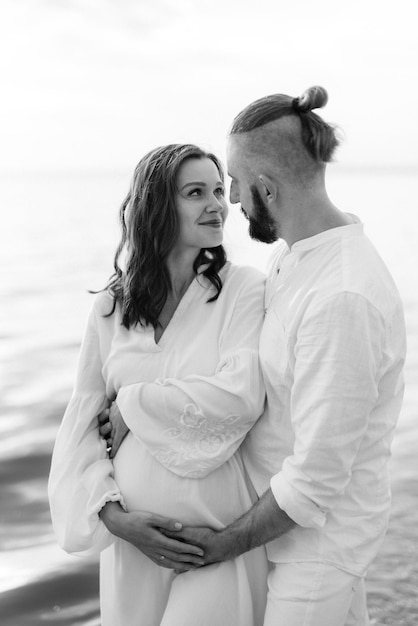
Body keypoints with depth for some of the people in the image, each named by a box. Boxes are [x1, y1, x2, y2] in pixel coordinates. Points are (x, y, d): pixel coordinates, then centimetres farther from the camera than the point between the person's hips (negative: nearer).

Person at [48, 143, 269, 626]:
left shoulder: (244, 290, -7)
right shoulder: (111, 306, 1)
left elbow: (239, 399, -21)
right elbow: (81, 425, 2)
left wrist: (130, 405, -11)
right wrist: (114, 514, -11)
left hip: (220, 533, -3)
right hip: (134, 531, 3)